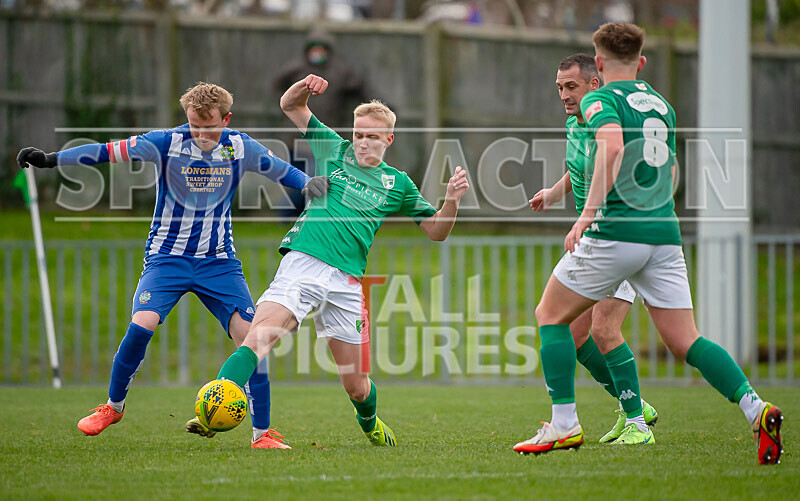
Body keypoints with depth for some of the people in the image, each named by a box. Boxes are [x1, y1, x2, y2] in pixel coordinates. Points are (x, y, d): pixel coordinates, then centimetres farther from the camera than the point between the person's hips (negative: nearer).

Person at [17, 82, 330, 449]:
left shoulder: (240, 148, -5)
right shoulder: (166, 143, -11)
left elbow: (281, 170, 10)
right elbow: (106, 152, -10)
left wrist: (311, 185, -8)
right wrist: (50, 160, -14)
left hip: (218, 260, 2)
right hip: (168, 255, -2)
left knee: (249, 335, -13)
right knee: (141, 325, -22)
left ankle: (262, 434, -3)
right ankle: (113, 407, 4)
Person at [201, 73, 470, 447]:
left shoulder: (397, 184, 17)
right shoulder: (335, 151, 14)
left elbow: (436, 231, 20)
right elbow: (290, 106, 20)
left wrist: (453, 199, 1)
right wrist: (304, 88, -2)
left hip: (348, 282, 2)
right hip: (302, 263, -2)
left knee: (356, 385, 6)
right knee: (258, 339, -27)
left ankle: (370, 425, 39)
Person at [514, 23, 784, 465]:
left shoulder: (601, 100, -3)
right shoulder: (662, 104, 19)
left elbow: (613, 147, -24)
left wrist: (587, 214, -25)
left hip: (616, 231, -6)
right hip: (664, 233, 6)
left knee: (550, 315, 12)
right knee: (684, 342, 5)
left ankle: (564, 425, 5)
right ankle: (755, 408, -15)